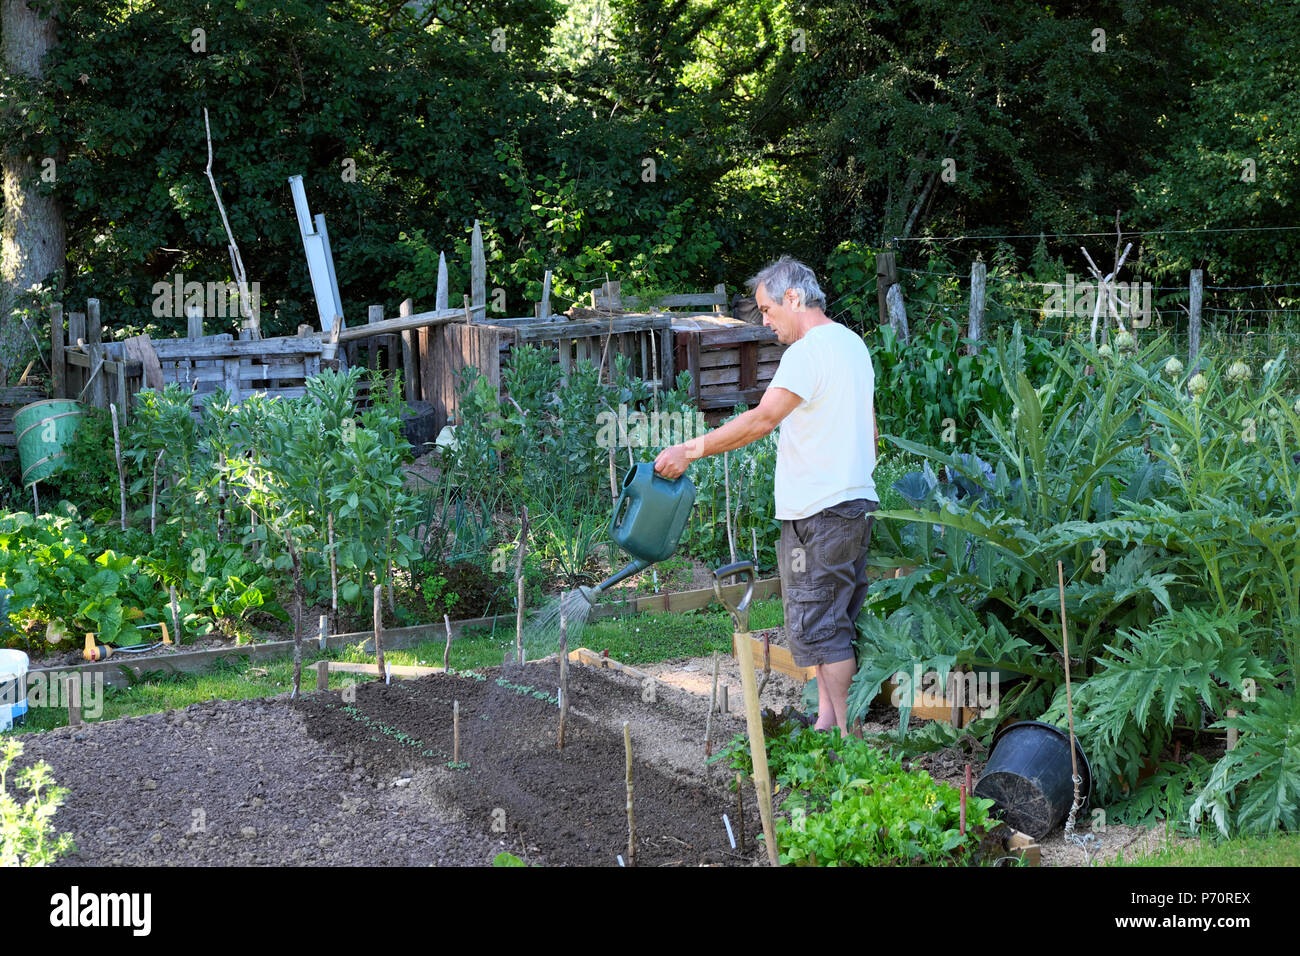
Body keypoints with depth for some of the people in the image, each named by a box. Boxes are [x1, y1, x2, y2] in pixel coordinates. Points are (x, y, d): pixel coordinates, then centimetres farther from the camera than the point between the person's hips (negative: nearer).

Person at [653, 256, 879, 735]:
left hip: (819, 512, -10)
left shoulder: (810, 350, -16)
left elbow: (762, 418, -26)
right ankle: (827, 719, 19)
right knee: (834, 621, 14)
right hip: (856, 502, 10)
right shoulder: (853, 343, 16)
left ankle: (850, 732, -3)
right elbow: (870, 430, 23)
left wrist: (690, 450, -24)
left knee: (817, 624, -6)